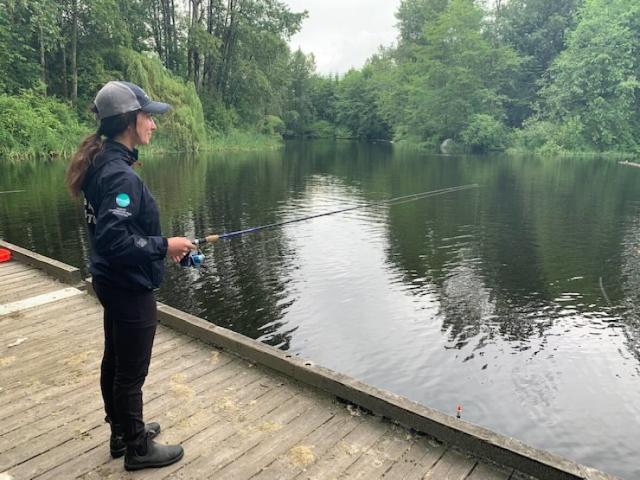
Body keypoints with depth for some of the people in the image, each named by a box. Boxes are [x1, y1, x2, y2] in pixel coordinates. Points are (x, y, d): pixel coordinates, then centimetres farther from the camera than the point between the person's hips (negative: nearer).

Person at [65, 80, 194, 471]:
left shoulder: (104, 163, 6)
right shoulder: (119, 173, -24)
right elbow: (112, 240, -30)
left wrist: (161, 246, 10)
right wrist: (164, 246, -20)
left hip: (115, 283, 10)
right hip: (130, 288, -10)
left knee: (115, 361, 21)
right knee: (132, 371, 6)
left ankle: (123, 432, 40)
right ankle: (138, 448, 26)